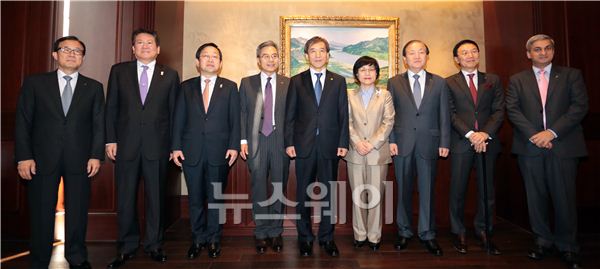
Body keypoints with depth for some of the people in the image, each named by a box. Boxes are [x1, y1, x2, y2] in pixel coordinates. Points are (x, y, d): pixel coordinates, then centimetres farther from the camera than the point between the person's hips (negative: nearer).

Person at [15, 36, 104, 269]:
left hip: (79, 160, 1)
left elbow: (99, 124, 3)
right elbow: (22, 122, 2)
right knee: (41, 212, 9)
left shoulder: (94, 87, 7)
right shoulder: (34, 83, 5)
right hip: (42, 159, 0)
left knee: (77, 212, 8)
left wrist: (96, 155, -5)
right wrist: (24, 157, -6)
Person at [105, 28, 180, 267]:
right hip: (126, 144, 1)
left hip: (157, 145, -1)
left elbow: (173, 111, 5)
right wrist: (110, 140, -1)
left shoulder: (170, 75, 7)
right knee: (125, 197, 8)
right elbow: (111, 108, 7)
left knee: (156, 196, 6)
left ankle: (154, 245, 20)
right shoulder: (119, 71, 9)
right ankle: (126, 247, 22)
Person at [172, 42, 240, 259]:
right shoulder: (186, 87, 10)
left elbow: (235, 120, 1)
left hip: (219, 152, -1)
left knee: (216, 198, 8)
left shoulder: (230, 87, 6)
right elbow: (179, 119, 6)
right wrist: (176, 147, -2)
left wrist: (234, 146, -8)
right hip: (191, 151, 1)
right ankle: (198, 239, 24)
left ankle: (213, 239, 23)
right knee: (195, 198, 9)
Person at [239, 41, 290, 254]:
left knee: (279, 187, 7)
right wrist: (243, 140, -2)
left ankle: (276, 232, 21)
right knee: (259, 188, 7)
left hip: (281, 141, 0)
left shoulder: (288, 84, 5)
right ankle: (261, 233, 20)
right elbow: (242, 113, 6)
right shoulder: (247, 83, 8)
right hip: (256, 140, 0)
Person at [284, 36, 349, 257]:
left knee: (329, 193, 8)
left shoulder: (338, 81, 8)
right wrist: (289, 143, -4)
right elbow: (289, 115, 3)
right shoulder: (296, 81, 6)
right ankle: (305, 237, 23)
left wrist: (343, 143, -3)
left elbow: (343, 114, 4)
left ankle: (326, 237, 23)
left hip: (330, 145, 1)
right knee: (303, 194, 8)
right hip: (304, 145, 0)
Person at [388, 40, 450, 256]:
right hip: (402, 143, 0)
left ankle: (427, 234, 17)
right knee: (403, 190, 8)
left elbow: (444, 115, 6)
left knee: (427, 190, 5)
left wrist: (444, 142, 0)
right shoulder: (394, 83, 6)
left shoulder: (439, 83, 8)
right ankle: (404, 232, 21)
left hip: (429, 144, 0)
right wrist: (391, 140, -4)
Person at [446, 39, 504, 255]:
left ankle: (483, 231, 21)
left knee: (487, 190, 8)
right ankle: (459, 232, 16)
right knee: (458, 190, 3)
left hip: (487, 141, 2)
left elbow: (499, 110, 4)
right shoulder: (449, 83, 5)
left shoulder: (493, 80, 12)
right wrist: (470, 134, -14)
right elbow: (450, 114, -3)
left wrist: (485, 134, -11)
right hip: (461, 142, -2)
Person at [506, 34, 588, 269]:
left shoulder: (571, 75, 9)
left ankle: (567, 246, 17)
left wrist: (552, 132, -12)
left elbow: (579, 106, -1)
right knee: (536, 197, 7)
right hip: (530, 146, 1)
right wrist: (533, 135, -12)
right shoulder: (517, 80, 11)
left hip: (563, 145, -1)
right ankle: (543, 241, 20)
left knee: (564, 197, 2)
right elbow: (512, 110, 1)